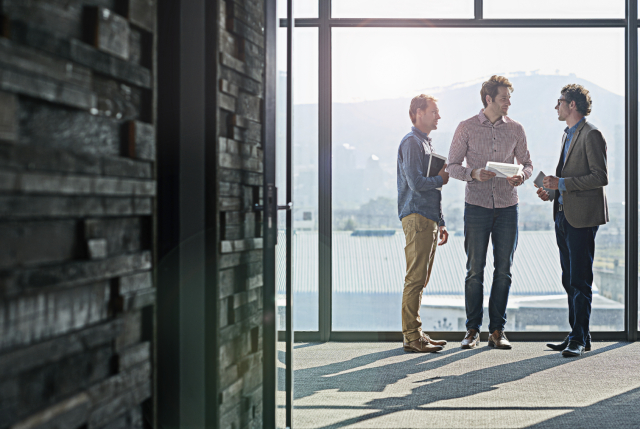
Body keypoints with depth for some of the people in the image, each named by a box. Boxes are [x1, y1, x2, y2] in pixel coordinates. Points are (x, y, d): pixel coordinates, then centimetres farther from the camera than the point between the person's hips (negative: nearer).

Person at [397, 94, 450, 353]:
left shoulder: (427, 144, 24)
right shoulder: (411, 142, -8)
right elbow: (416, 184, -19)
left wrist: (440, 223, 24)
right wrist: (441, 179, -1)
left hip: (429, 219, 10)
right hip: (416, 218, -10)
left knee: (421, 280, 10)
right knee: (415, 279, -9)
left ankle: (415, 334, 16)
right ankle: (411, 337, -6)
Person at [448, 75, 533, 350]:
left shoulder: (515, 129, 7)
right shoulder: (466, 128, 1)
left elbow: (527, 163, 12)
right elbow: (453, 165, 2)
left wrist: (522, 176, -11)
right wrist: (473, 173, -17)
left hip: (507, 206, 2)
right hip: (477, 205, -2)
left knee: (503, 270, 4)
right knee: (475, 270, -1)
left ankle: (497, 330, 12)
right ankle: (472, 330, 9)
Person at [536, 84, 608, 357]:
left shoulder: (591, 135, -10)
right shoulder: (568, 135, 20)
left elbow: (600, 177, -17)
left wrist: (562, 184, -19)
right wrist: (552, 191, 10)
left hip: (582, 217, -10)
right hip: (564, 215, 10)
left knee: (580, 280, -7)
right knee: (570, 280, 12)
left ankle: (579, 339, -2)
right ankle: (577, 335, 19)